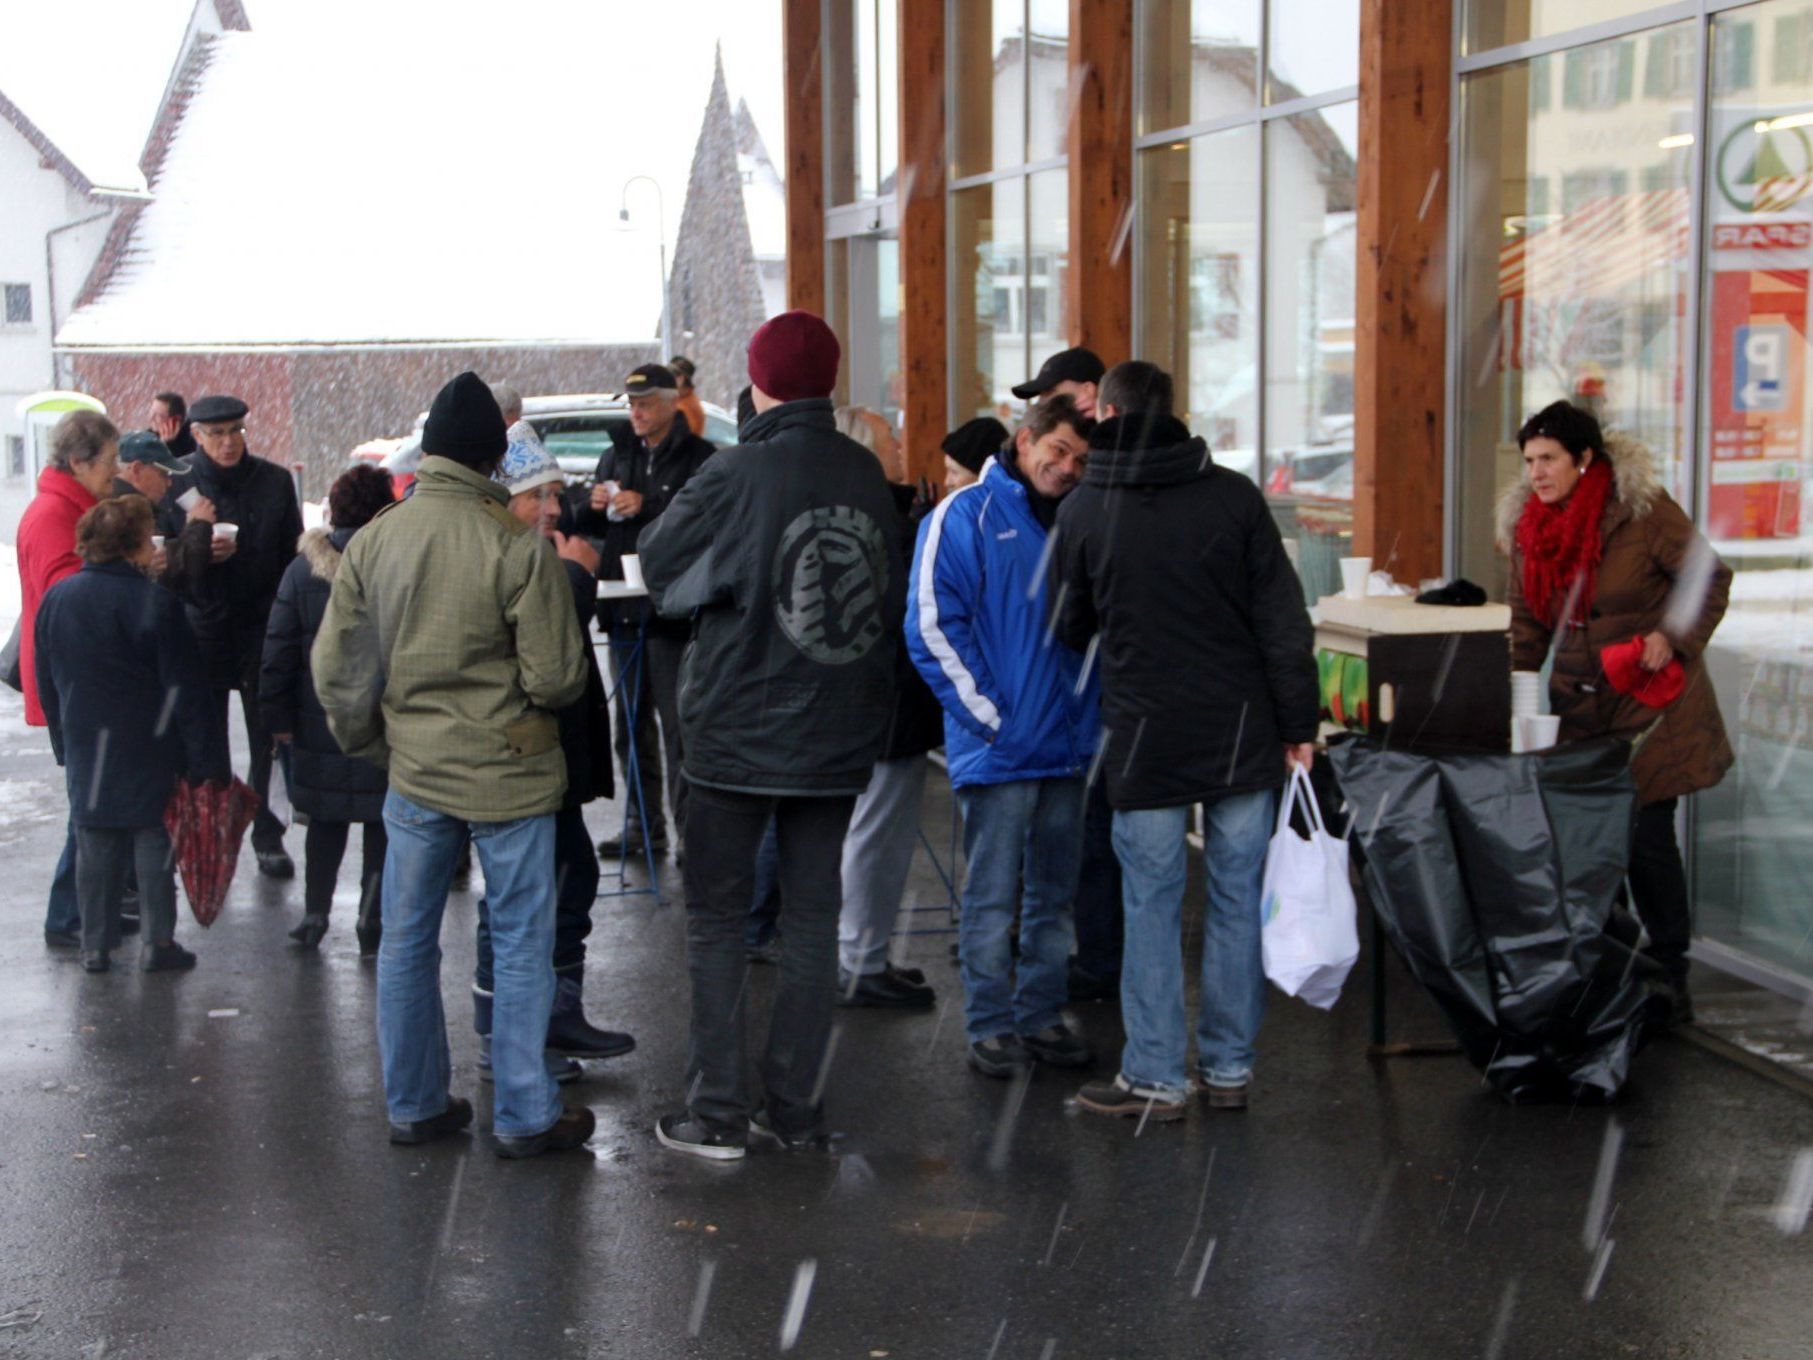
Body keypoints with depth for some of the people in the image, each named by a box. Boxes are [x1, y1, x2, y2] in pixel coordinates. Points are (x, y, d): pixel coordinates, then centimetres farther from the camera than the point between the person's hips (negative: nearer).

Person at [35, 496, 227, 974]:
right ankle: (158, 943, 9)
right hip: (148, 751, -4)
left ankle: (95, 947, 16)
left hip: (85, 751, 5)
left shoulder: (56, 599, 2)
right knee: (154, 843, 6)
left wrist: (65, 744, 20)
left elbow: (47, 683, 11)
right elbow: (183, 687, -14)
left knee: (94, 848, 12)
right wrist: (205, 757, -10)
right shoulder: (155, 602, -16)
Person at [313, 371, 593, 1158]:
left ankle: (414, 1104, 23)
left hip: (412, 770, 4)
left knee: (407, 942, 14)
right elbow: (555, 677, -14)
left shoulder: (372, 541, -2)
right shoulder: (516, 546, -15)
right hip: (507, 773, -4)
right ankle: (524, 1116, 10)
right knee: (521, 944, 5)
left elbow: (334, 666, 4)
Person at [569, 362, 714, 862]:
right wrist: (593, 506, -1)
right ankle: (644, 825, 20)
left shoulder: (698, 457, -6)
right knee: (631, 725, 12)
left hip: (672, 610, -7)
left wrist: (645, 507, -23)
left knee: (678, 726, -7)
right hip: (624, 608, 7)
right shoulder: (617, 455, 16)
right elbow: (587, 526, 21)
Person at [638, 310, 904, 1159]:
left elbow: (660, 560, -5)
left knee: (717, 919, 6)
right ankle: (794, 1107, 15)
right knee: (813, 916, 11)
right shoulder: (866, 475, 0)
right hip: (839, 736, 4)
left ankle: (716, 1112, 5)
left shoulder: (738, 476, -15)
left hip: (740, 731, -4)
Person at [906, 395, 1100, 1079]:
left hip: (1068, 745, 6)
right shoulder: (967, 516, -5)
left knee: (1054, 894, 13)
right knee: (992, 896, 0)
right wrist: (992, 720, -15)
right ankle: (991, 1027, 9)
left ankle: (1041, 1016, 23)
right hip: (998, 751, -6)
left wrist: (1085, 717, 7)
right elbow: (933, 628, -12)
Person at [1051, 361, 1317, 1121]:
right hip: (1240, 732, 1)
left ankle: (1155, 1077, 7)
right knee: (1237, 898, 9)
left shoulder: (1084, 511, 0)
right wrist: (1296, 725, 3)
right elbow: (1283, 622, -3)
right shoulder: (1232, 496, -1)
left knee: (1152, 905, 5)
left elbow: (1069, 629, 12)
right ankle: (1229, 1068, 16)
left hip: (1144, 737, -1)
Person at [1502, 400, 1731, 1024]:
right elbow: (1529, 621, 12)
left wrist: (1673, 637, -19)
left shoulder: (1642, 508, -10)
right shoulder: (1526, 525, 6)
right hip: (1577, 708, 5)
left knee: (1647, 839, -4)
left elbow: (1712, 579, -5)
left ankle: (1669, 976, 11)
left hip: (1649, 700, -5)